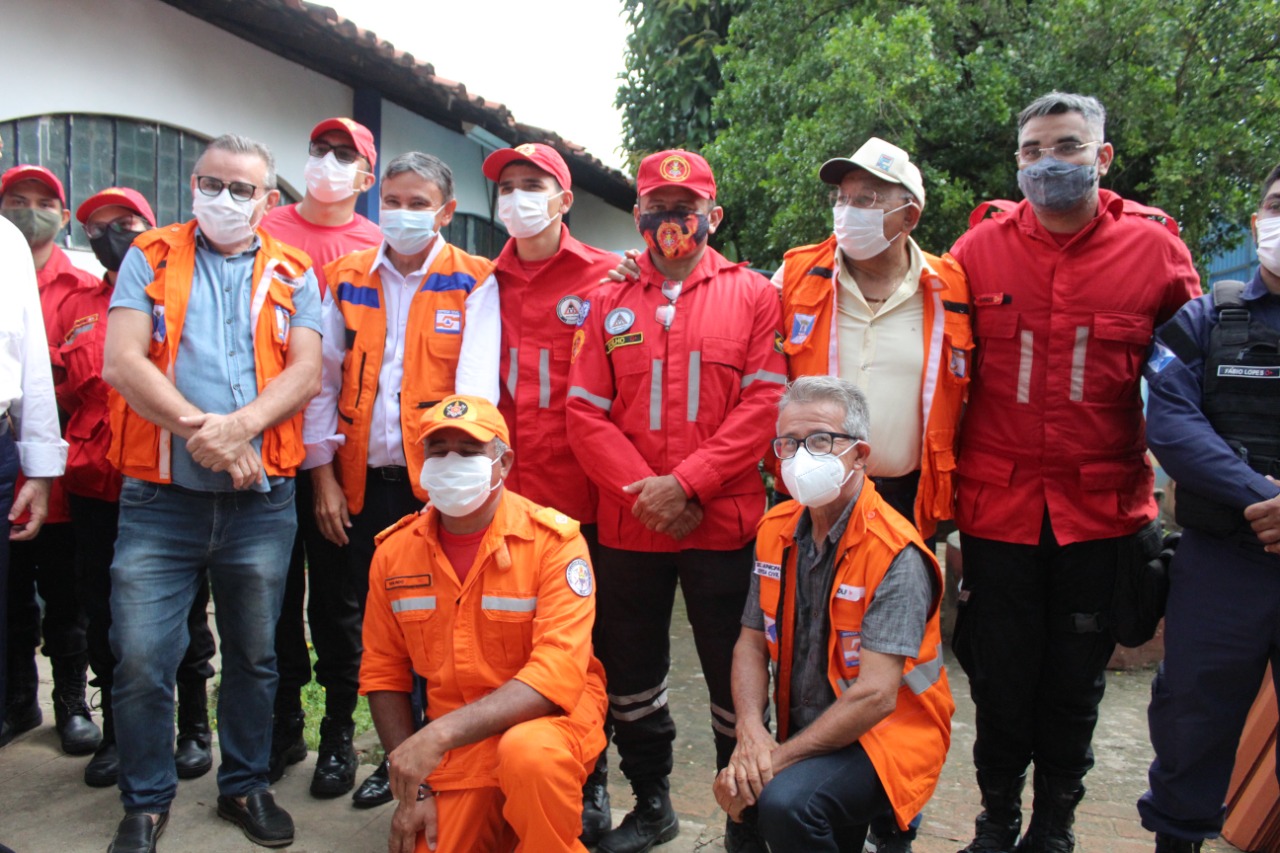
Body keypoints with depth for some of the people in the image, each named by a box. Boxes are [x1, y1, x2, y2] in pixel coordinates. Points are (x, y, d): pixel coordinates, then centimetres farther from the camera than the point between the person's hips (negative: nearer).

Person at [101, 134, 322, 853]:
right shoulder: (151, 259, 7)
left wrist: (240, 425, -19)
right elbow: (122, 362, -6)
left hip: (262, 502, 1)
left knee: (255, 656, 12)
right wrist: (199, 430, -17)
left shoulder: (292, 274, 9)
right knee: (141, 660, 0)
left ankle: (246, 785, 31)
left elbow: (307, 372, -3)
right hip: (160, 498, -1)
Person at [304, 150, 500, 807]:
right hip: (360, 483, 4)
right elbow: (324, 379, 8)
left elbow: (476, 388, -8)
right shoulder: (347, 278, 10)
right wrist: (323, 475, 3)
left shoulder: (473, 282, 1)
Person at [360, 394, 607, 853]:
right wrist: (413, 789, -2)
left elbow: (558, 673, -24)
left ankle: (522, 813, -2)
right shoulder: (395, 550, -2)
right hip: (453, 745, 5)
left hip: (549, 712, -4)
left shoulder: (553, 540, -16)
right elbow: (383, 674, 6)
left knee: (529, 753, -35)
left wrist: (441, 732, -31)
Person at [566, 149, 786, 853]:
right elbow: (585, 413, 1)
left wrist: (686, 484, -16)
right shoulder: (609, 301, 8)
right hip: (626, 525, 3)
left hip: (724, 522, -3)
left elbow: (764, 403, -8)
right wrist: (642, 490, -12)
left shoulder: (752, 294, 2)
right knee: (629, 672, 14)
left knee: (734, 673, 7)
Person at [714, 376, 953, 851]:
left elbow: (875, 696, -23)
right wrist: (751, 732, -12)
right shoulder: (777, 531, 2)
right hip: (805, 735, 8)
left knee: (785, 801, -31)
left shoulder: (895, 554, -19)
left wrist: (778, 758, -19)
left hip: (885, 737, -7)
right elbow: (752, 643, 5)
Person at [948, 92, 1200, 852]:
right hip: (997, 504, 0)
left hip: (1102, 508, 0)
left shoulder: (1153, 246, -2)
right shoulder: (980, 248, -1)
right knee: (1000, 676, 11)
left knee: (1077, 678, 14)